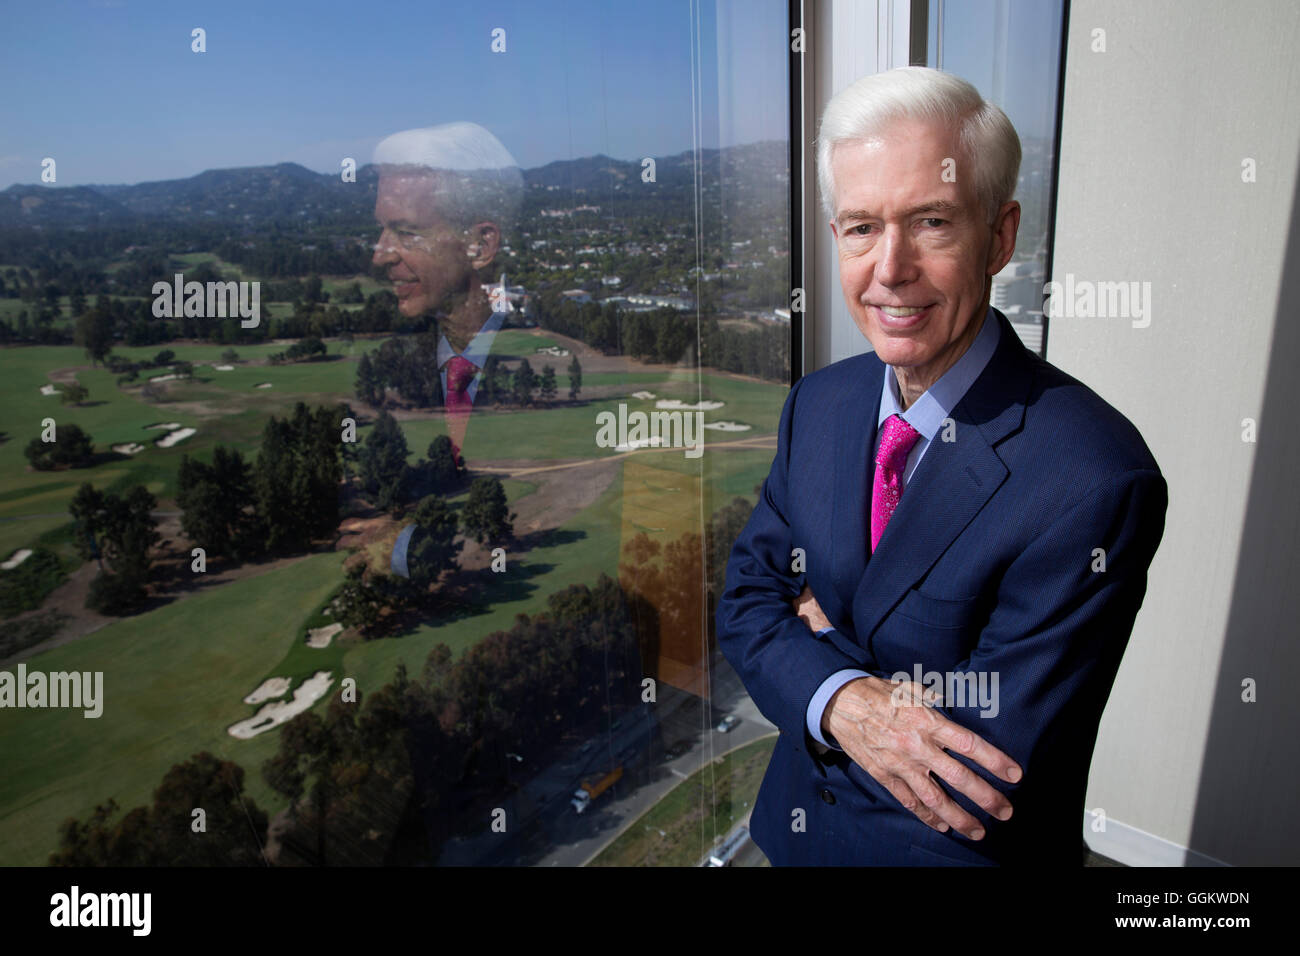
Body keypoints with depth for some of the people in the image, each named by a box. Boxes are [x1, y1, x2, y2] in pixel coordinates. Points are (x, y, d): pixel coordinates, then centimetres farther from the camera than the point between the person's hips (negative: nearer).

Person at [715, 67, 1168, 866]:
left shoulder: (1098, 481, -28)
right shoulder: (818, 403, -8)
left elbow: (985, 787, -28)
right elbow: (746, 603, -7)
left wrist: (821, 632, -17)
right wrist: (838, 700, -25)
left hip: (953, 849, -4)